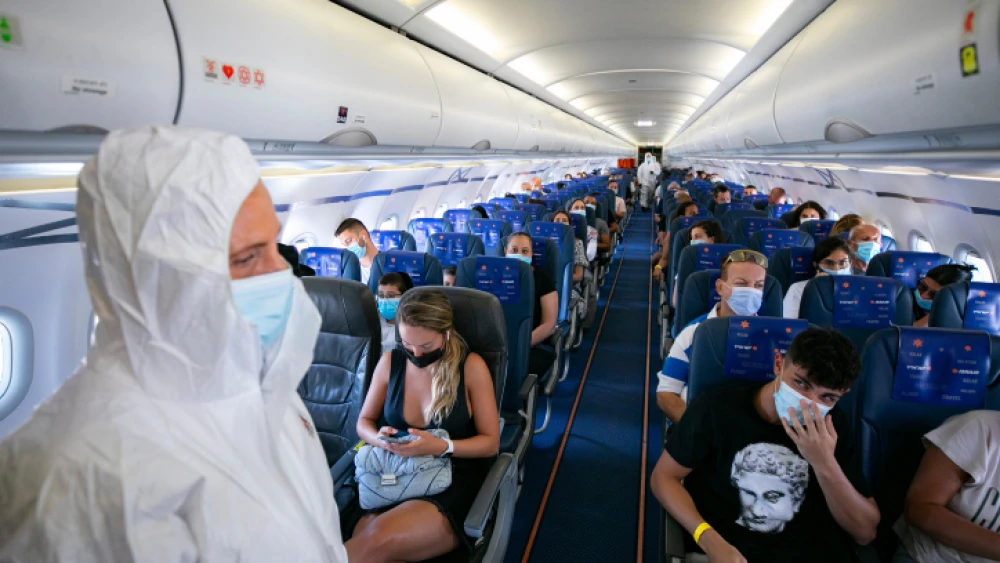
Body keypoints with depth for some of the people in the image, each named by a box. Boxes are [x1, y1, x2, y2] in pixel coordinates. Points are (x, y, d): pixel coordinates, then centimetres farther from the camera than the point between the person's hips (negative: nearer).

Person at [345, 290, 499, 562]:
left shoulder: (472, 367, -6)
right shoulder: (390, 361, 4)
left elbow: (491, 442, -2)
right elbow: (364, 422, 14)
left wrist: (442, 447, -20)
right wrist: (379, 438, -10)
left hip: (452, 484, -2)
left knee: (381, 539, -32)